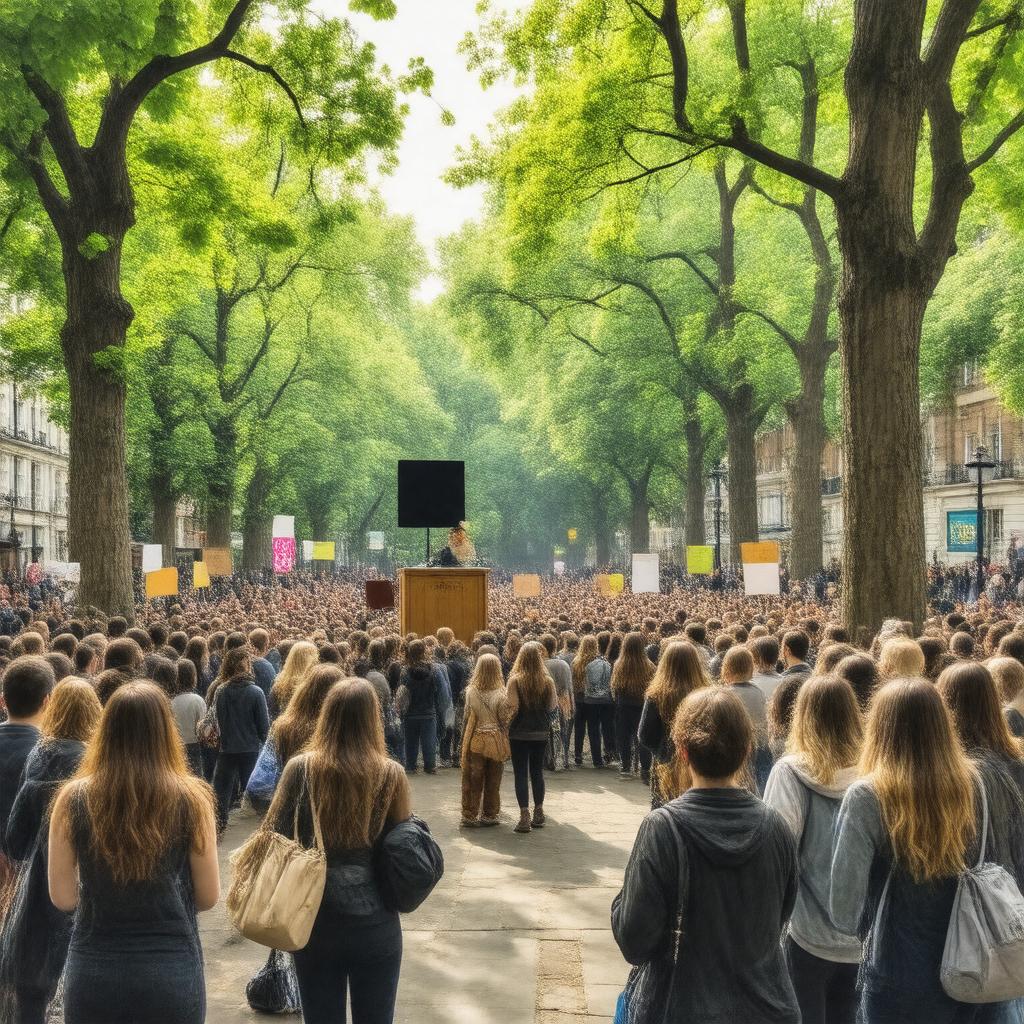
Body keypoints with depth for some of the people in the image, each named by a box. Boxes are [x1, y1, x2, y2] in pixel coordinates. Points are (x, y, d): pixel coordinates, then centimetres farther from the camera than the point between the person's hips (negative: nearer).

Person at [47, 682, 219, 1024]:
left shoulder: (73, 799, -8)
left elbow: (62, 897, -1)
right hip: (172, 972, -1)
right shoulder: (190, 799, -11)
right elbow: (208, 897, -3)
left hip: (92, 972, 1)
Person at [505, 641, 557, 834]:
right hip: (541, 733, 3)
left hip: (520, 733, -3)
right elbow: (553, 707, 1)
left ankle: (525, 817, -2)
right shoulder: (547, 681, -5)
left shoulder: (515, 680, -14)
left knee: (521, 774, 2)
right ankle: (538, 813, 22)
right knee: (537, 772, 16)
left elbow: (512, 707, -18)